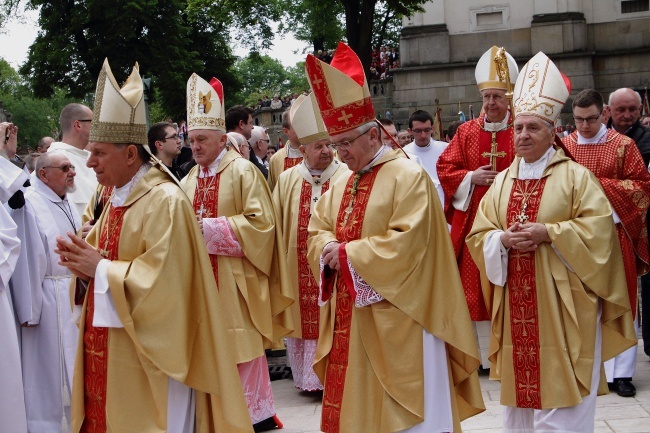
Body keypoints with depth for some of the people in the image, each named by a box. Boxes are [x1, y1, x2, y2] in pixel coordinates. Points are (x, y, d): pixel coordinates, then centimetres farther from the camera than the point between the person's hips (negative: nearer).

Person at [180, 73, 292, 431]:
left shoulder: (243, 171, -9)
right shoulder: (191, 178, 12)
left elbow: (260, 224, -15)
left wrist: (209, 227, -18)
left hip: (235, 279, -6)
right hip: (202, 277, 6)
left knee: (240, 345, -1)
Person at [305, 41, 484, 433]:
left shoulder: (410, 177, -11)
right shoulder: (341, 185, 13)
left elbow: (406, 243, -21)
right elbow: (318, 232, 14)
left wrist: (347, 253, -17)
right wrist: (330, 249, -10)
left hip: (396, 321, -7)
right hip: (349, 320, 7)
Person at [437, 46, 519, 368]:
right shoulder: (466, 132, 10)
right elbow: (445, 169, 9)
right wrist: (471, 178, -8)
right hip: (472, 223, 3)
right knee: (473, 284, 3)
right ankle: (479, 351, 13)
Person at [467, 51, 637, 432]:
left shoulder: (575, 176, -3)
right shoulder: (502, 182, 11)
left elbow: (598, 229, -13)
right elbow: (478, 235, 9)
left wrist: (546, 233, -20)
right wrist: (504, 239, -11)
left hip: (561, 304, -4)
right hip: (516, 303, 5)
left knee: (561, 392, -1)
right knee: (520, 387, 10)